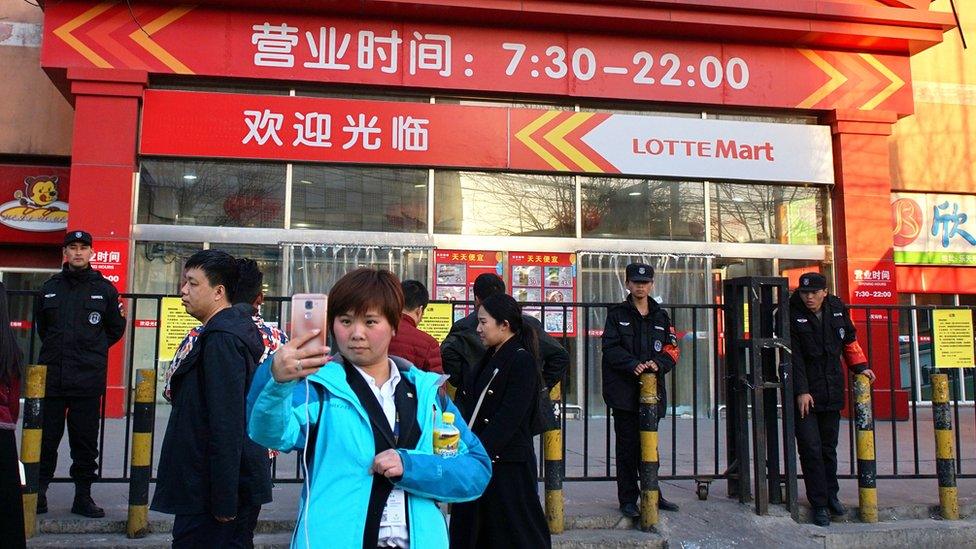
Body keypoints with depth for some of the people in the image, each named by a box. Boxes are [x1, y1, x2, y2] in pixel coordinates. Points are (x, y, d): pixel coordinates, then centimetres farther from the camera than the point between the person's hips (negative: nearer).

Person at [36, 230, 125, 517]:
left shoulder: (105, 289, 3)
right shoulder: (50, 287, 10)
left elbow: (116, 328, 11)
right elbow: (41, 327, 22)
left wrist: (92, 351, 8)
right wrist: (57, 350, 14)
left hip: (88, 379, -2)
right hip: (51, 377, 2)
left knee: (85, 442, 5)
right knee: (46, 439, 7)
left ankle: (83, 496, 14)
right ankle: (39, 491, 20)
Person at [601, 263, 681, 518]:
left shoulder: (661, 316, 14)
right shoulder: (617, 314, 4)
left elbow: (672, 348, 8)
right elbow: (610, 347, -6)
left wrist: (658, 363, -13)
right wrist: (633, 364, -21)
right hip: (624, 389, -3)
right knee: (627, 446, 1)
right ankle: (628, 499, 9)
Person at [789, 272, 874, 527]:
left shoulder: (837, 309, 3)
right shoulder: (792, 315, -12)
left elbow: (850, 340, 20)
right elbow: (793, 356, -14)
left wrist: (860, 367, 13)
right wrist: (801, 391, -17)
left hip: (832, 391, 5)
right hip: (805, 393, -4)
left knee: (829, 447, 16)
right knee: (811, 450, -3)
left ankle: (831, 494, 32)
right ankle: (819, 504, 6)